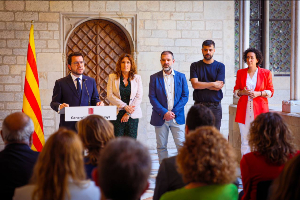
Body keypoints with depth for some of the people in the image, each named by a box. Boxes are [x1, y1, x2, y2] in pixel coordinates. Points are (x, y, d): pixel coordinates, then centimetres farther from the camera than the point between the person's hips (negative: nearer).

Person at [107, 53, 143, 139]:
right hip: (117, 114, -1)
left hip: (132, 115, 1)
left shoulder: (137, 78, 8)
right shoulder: (112, 77, 6)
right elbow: (110, 96, -2)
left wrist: (128, 113, -7)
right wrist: (125, 107, -11)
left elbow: (139, 97, 2)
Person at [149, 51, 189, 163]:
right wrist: (164, 112, -12)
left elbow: (185, 96, 3)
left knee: (181, 145, -4)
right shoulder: (154, 78, 4)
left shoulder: (181, 77, 7)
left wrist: (174, 112, -9)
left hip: (177, 117, 0)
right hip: (160, 117, 0)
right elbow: (152, 97, -1)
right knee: (161, 146, 4)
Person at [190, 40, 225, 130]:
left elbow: (218, 87, -5)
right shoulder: (195, 66, 8)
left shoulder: (220, 66, 6)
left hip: (215, 106, 0)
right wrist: (213, 84, -8)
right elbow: (195, 84, -7)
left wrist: (201, 85, -5)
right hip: (199, 105, 0)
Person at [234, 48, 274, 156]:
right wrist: (242, 92, -6)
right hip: (244, 109, 2)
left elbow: (271, 91, 7)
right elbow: (236, 90, 16)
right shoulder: (240, 72, 11)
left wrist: (258, 93, -10)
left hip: (259, 109, -2)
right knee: (244, 138, -1)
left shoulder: (266, 73, 5)